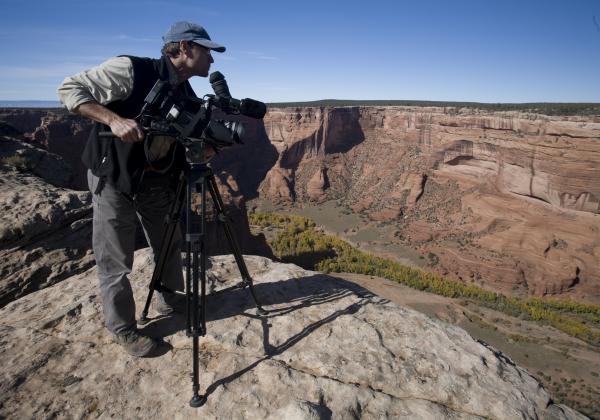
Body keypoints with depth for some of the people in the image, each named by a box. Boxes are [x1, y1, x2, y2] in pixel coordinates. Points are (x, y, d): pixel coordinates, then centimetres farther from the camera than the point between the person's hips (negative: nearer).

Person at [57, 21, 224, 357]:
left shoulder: (188, 97, 2)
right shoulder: (131, 69, -17)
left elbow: (185, 147, 4)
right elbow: (69, 89, -15)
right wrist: (114, 119, -29)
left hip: (158, 182, 7)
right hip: (114, 180, -6)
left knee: (170, 246, 17)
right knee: (116, 262, 3)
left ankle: (171, 302, 38)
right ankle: (124, 329, 21)